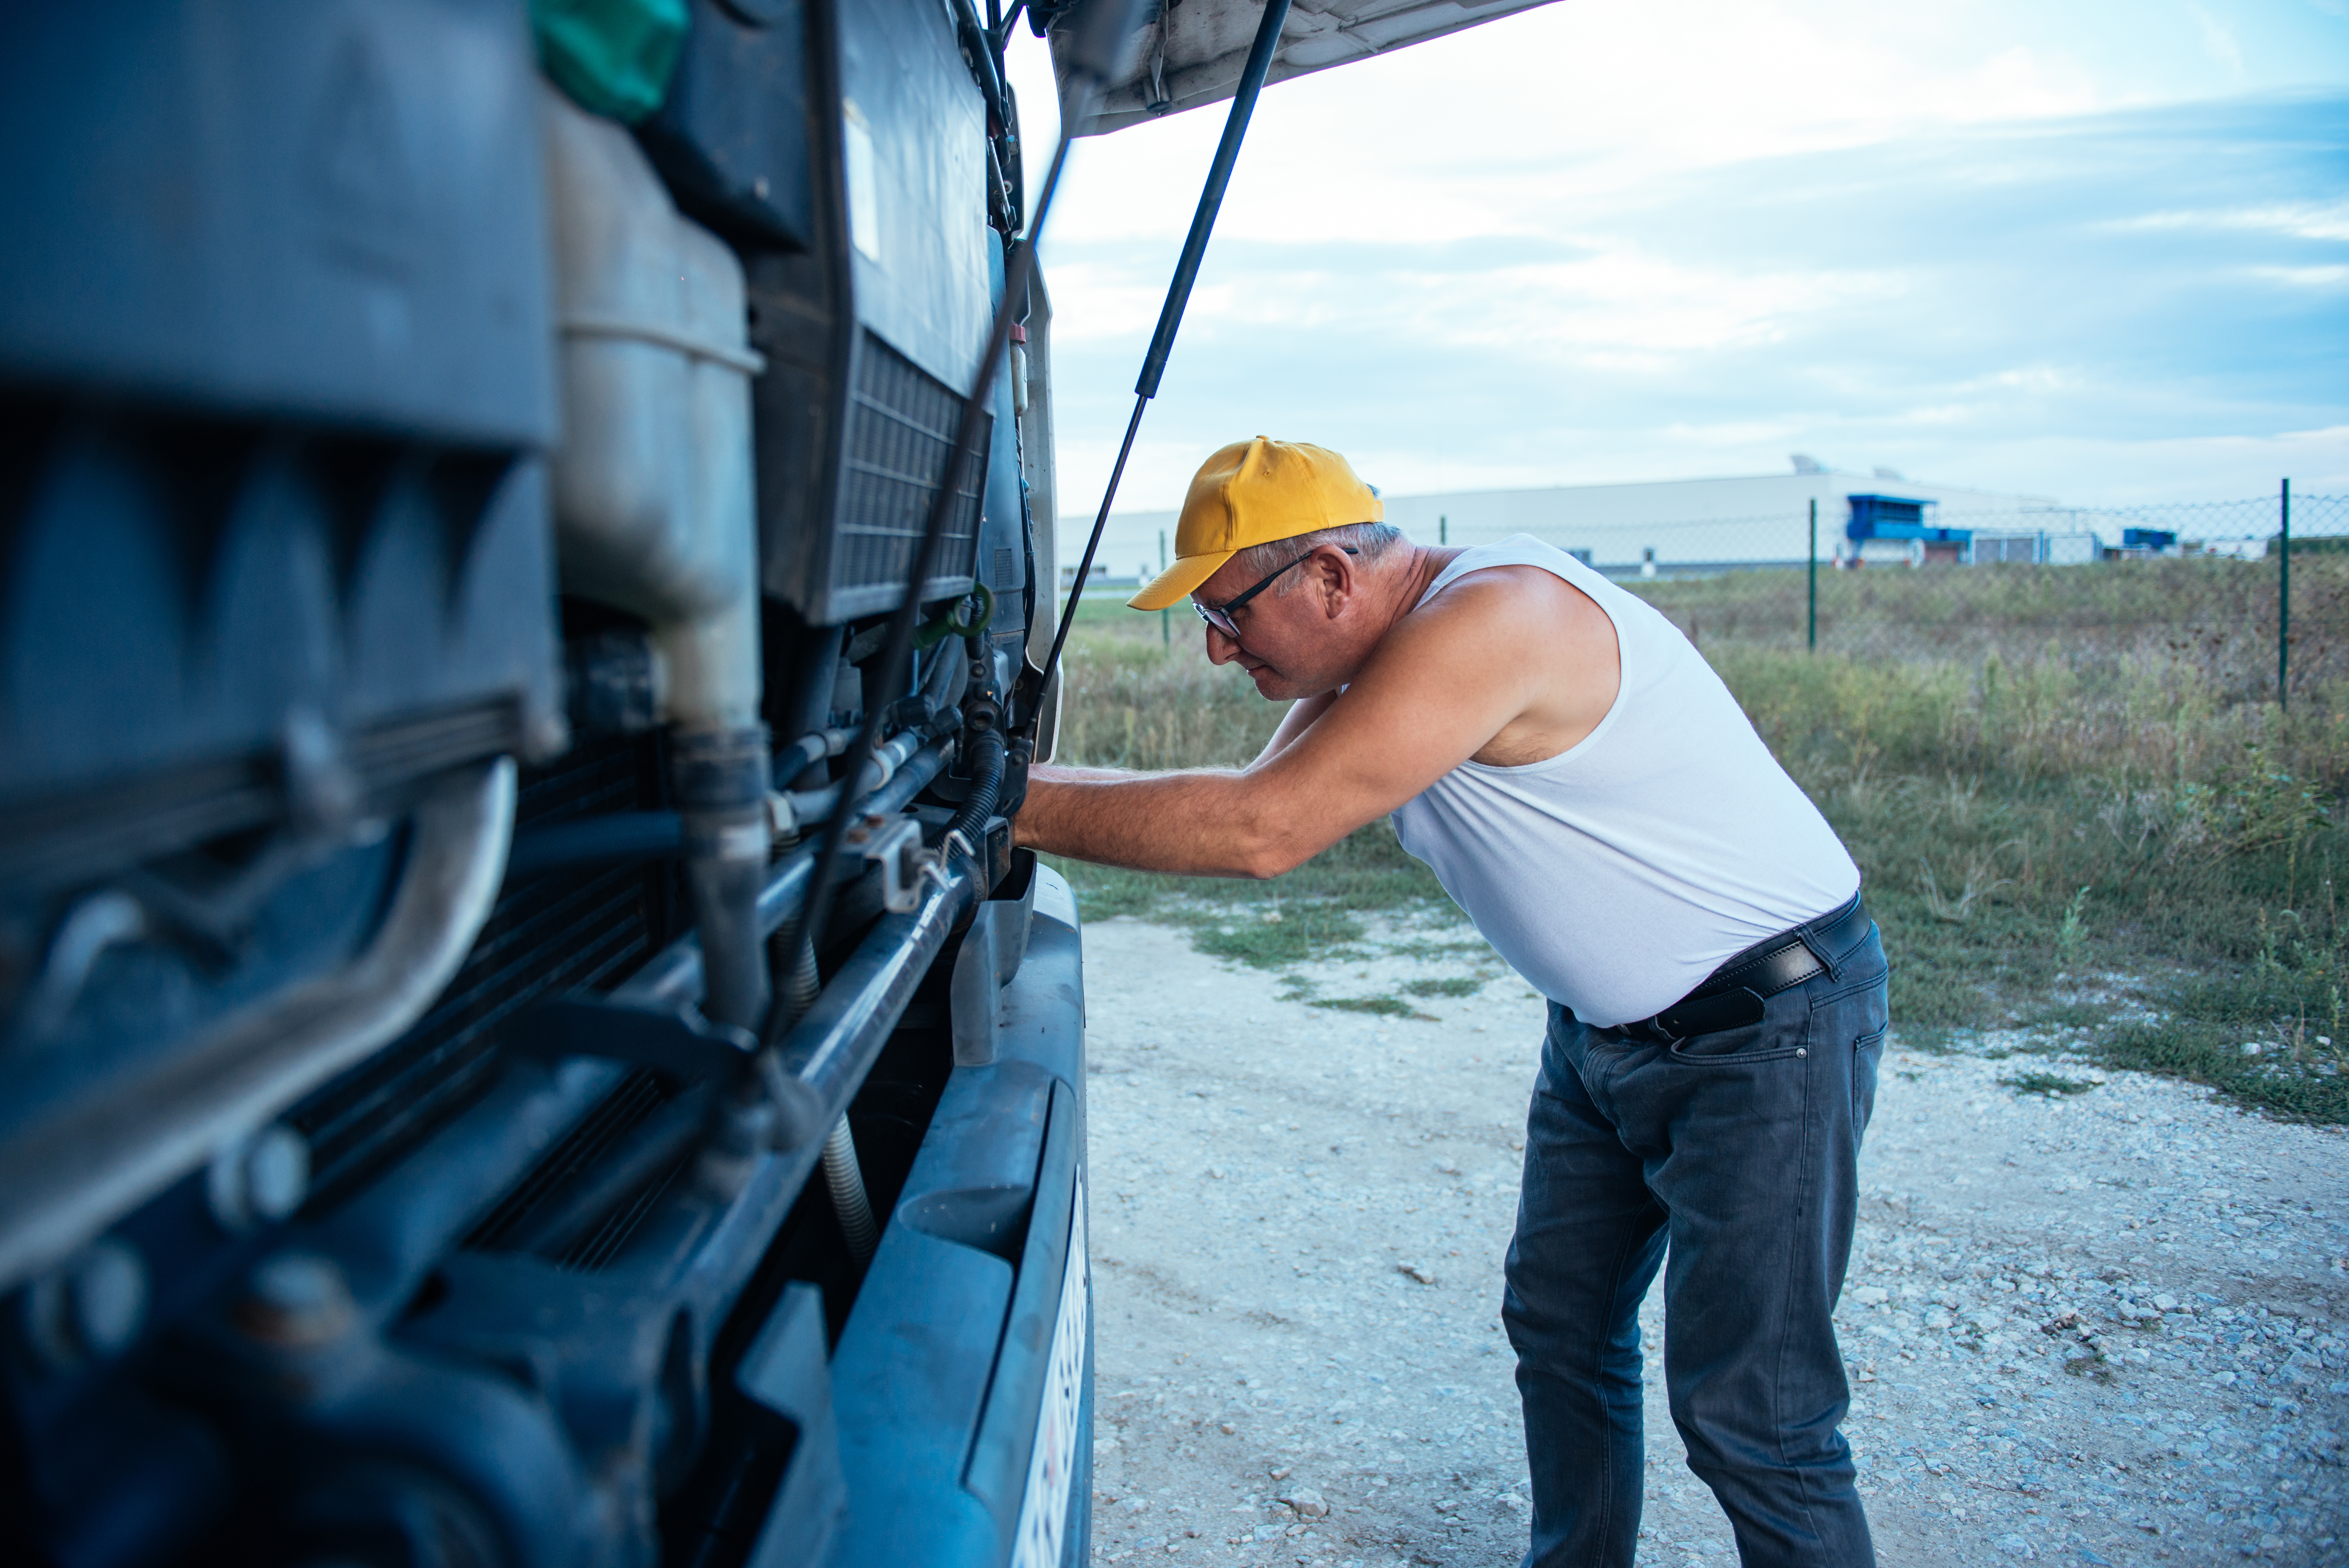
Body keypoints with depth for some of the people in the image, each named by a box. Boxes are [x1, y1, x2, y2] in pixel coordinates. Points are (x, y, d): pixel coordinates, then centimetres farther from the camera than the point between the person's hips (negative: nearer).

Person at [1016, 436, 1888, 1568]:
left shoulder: (1490, 621, -30)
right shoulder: (1365, 667, 1)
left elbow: (1261, 832, -34)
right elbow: (1253, 805, 1)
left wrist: (1017, 802, -26)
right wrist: (1030, 782, -9)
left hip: (1771, 1024, -9)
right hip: (1604, 1032, 9)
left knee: (1747, 1410, -4)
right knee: (1560, 1331, 16)